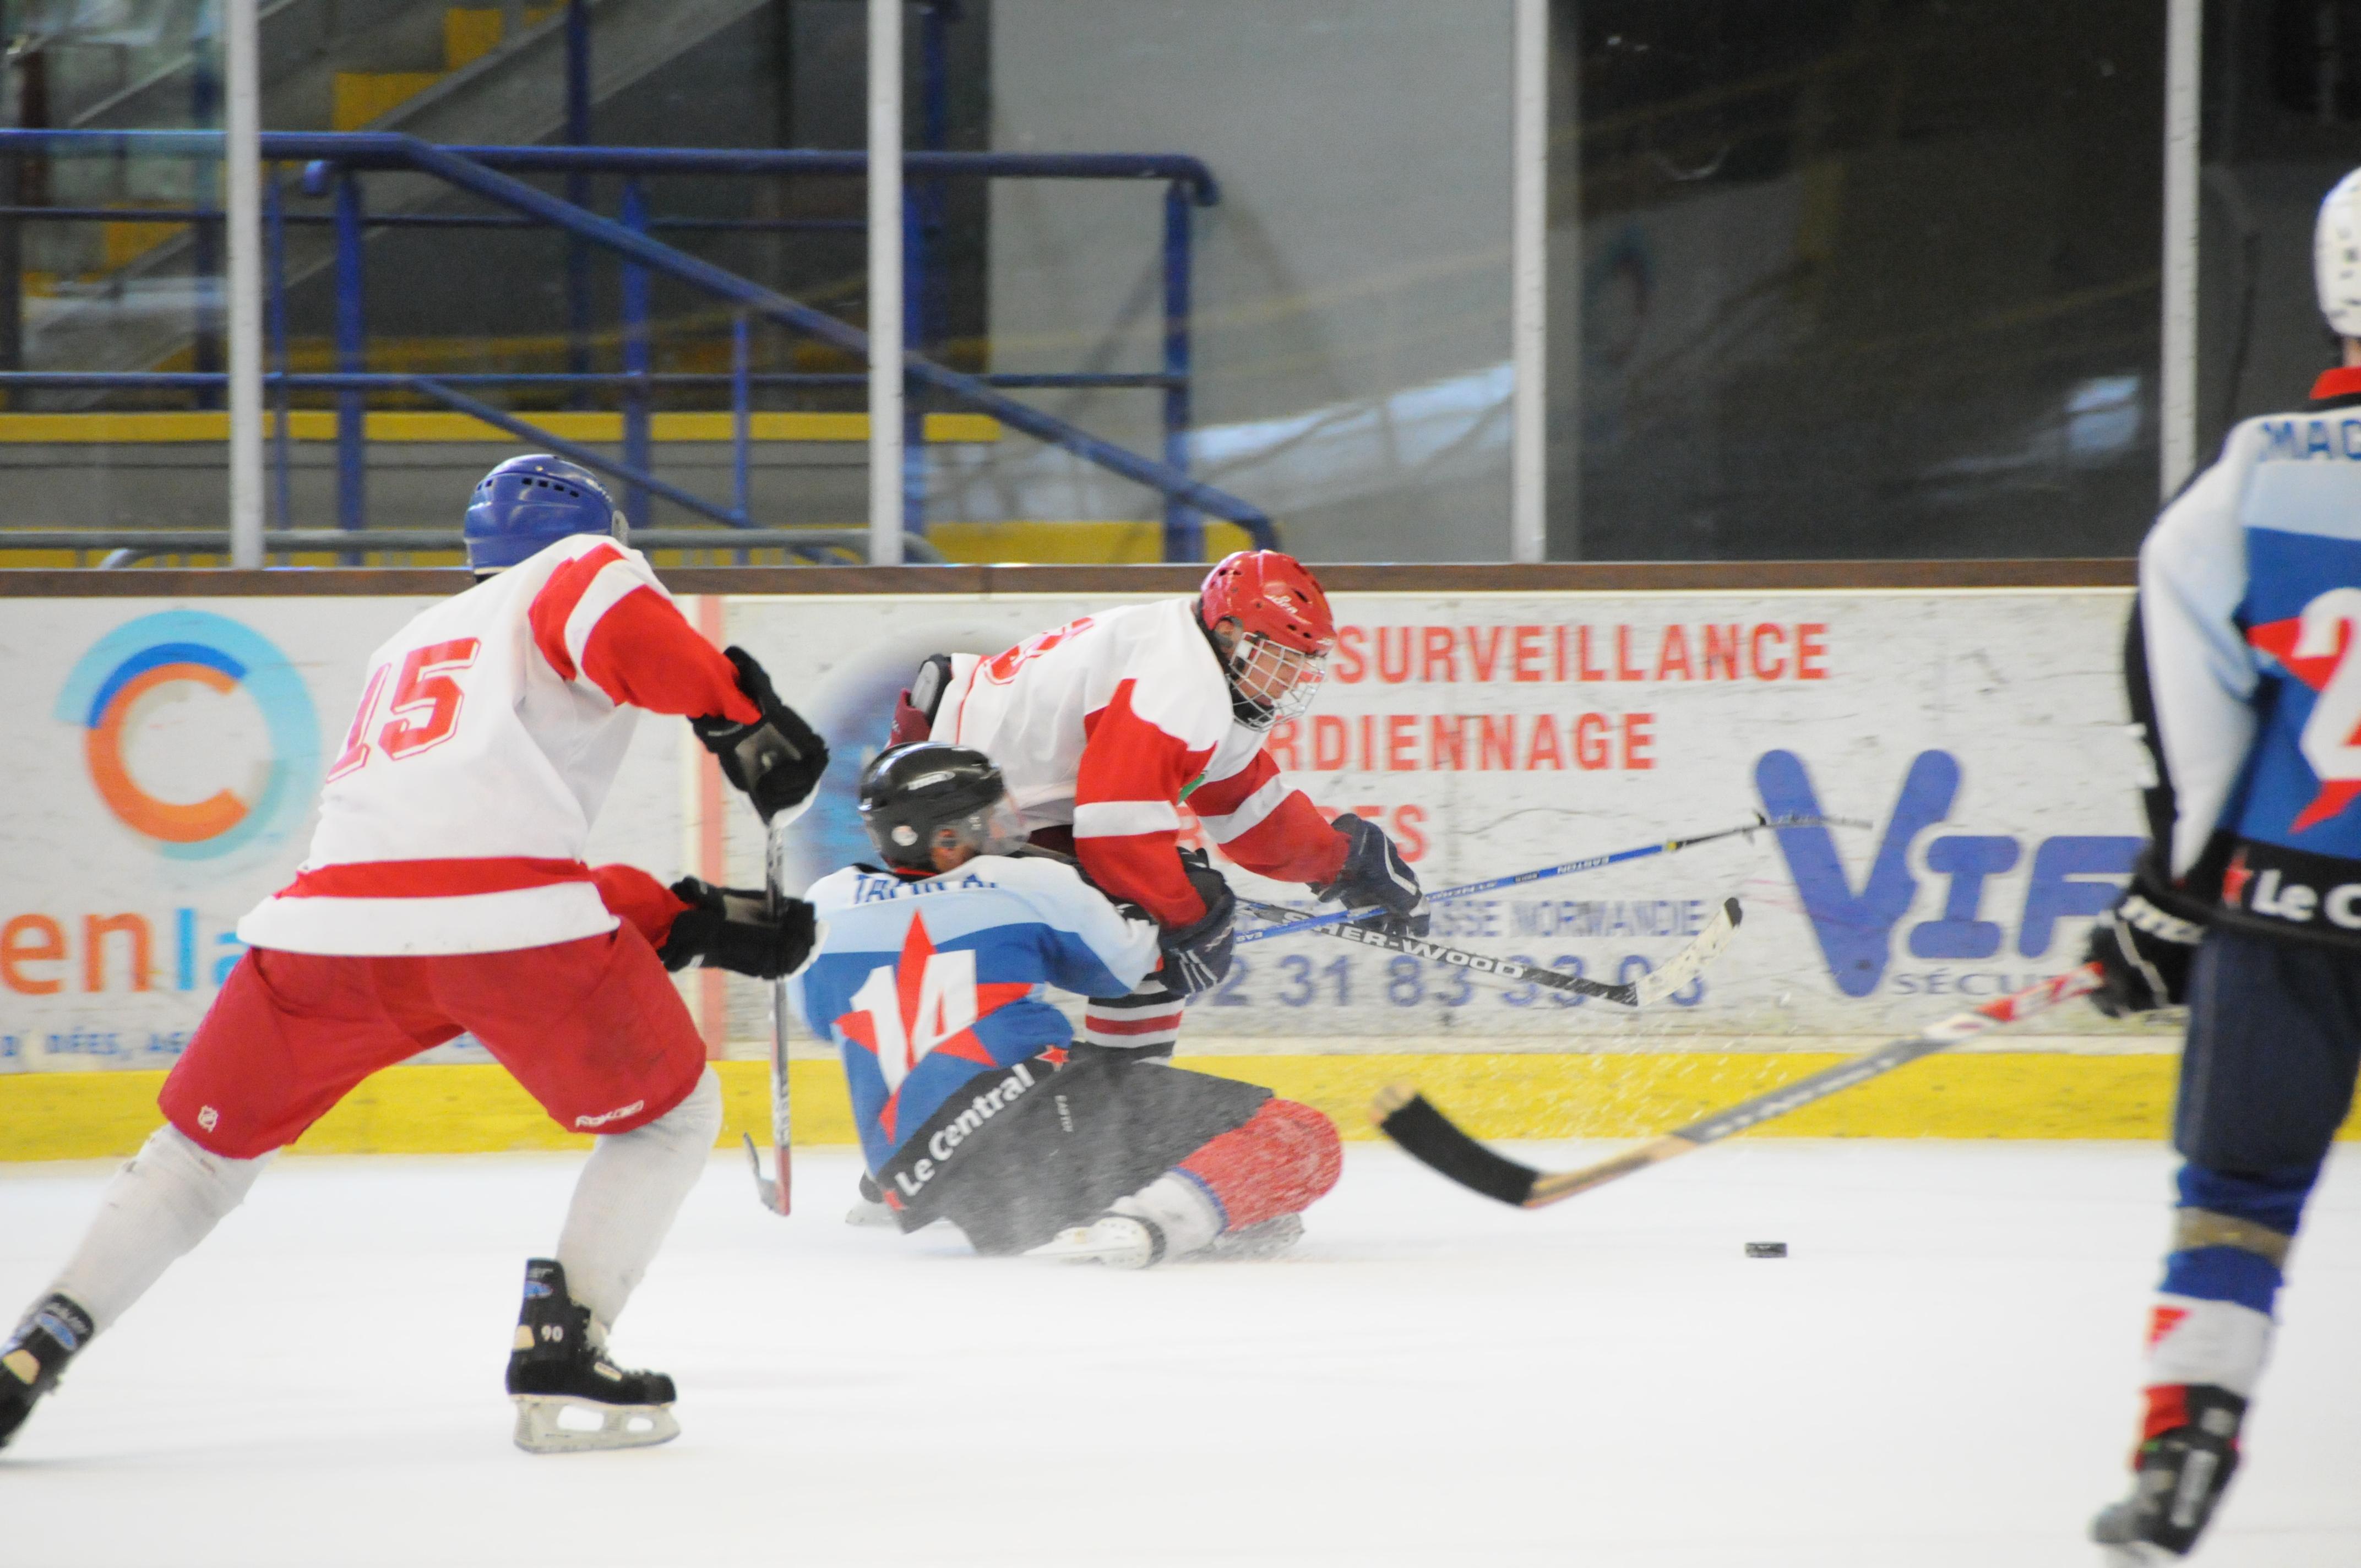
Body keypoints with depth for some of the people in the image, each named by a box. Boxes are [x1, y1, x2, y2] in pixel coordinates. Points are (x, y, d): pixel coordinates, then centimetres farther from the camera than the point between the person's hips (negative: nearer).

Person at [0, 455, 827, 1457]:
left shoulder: (409, 649, 39)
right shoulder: (576, 572, 19)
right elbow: (611, 612, -9)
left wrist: (691, 922, 32)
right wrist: (738, 715, -3)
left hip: (336, 919, 5)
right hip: (510, 921, -5)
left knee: (210, 1141, 23)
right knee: (672, 1111, 17)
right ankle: (561, 1352, 3)